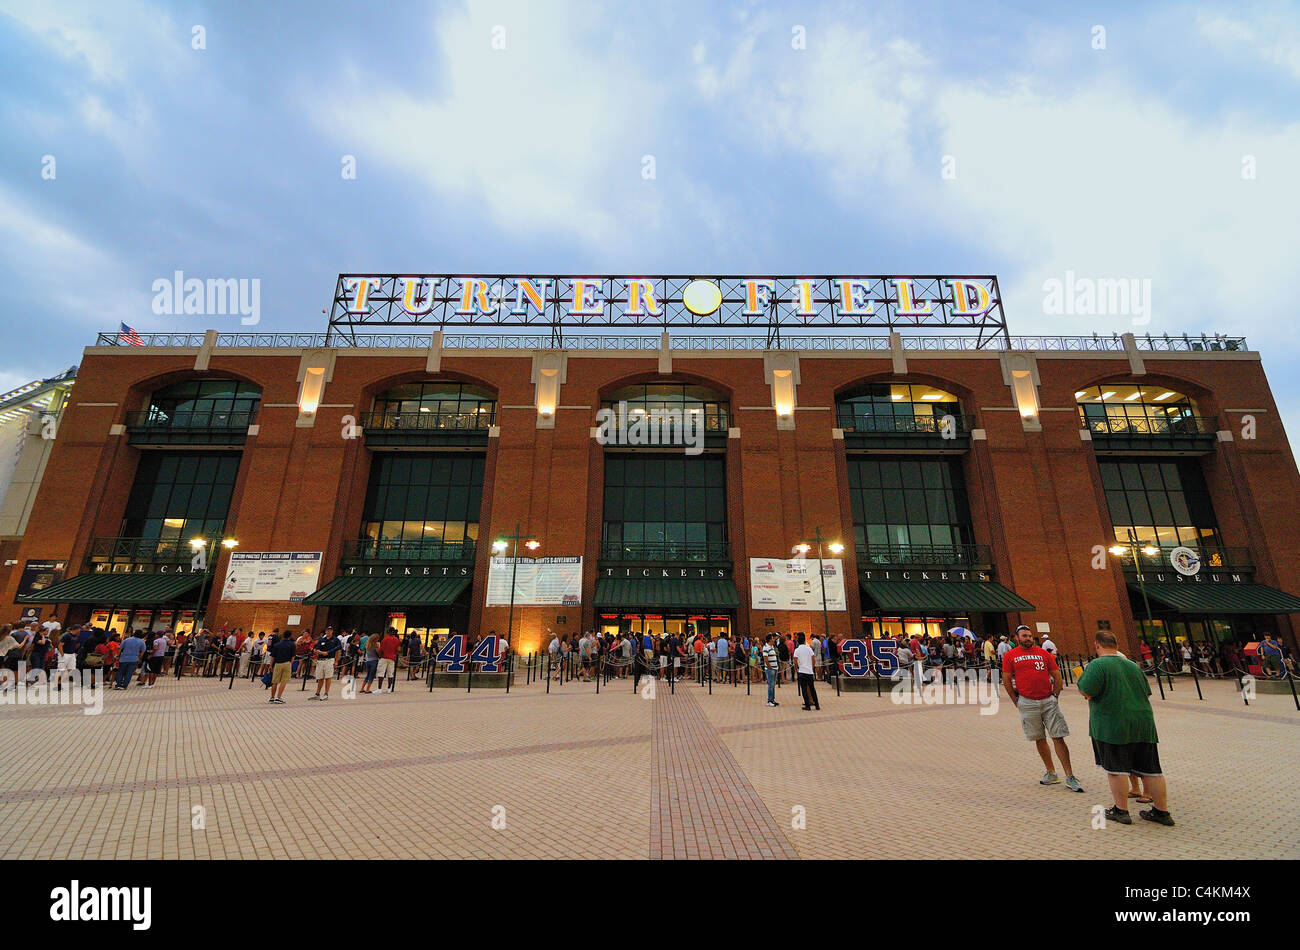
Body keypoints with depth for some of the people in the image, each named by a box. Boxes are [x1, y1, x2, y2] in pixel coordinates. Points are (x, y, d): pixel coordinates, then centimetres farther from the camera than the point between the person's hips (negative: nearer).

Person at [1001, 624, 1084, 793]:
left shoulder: (1043, 653, 6)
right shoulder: (1010, 656, 1)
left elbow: (1057, 677, 11)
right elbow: (1006, 681, 4)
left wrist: (1054, 697, 3)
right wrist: (1017, 701, 3)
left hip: (1049, 701, 0)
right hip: (1027, 703, 0)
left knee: (1058, 738, -2)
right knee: (1039, 739, 10)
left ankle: (1070, 777, 4)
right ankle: (1051, 773, 23)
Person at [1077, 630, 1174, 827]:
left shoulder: (1096, 665, -12)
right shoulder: (1133, 665, 11)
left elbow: (1086, 693, -17)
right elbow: (1147, 693, 19)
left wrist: (1080, 683, 4)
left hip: (1112, 726, -6)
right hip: (1143, 723, 6)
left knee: (1116, 769, 4)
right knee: (1150, 769, 13)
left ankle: (1121, 810, 11)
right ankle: (1162, 811, 21)